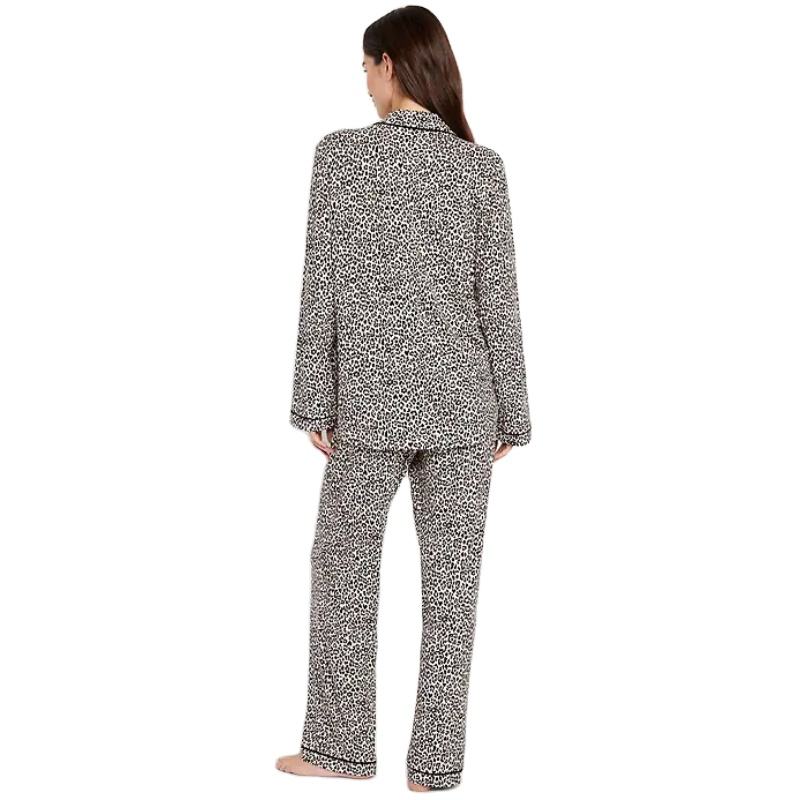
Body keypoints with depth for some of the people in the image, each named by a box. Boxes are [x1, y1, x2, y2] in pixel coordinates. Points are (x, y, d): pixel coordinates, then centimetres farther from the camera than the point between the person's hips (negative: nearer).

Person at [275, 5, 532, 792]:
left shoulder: (340, 154, -4)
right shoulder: (481, 165, 1)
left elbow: (321, 286, -6)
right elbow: (498, 296, 0)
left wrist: (314, 400, 0)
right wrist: (511, 409, 6)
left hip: (371, 399, -2)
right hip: (462, 400, 2)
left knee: (344, 566, 14)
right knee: (451, 580, 6)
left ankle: (342, 745, 21)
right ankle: (435, 763, 12)